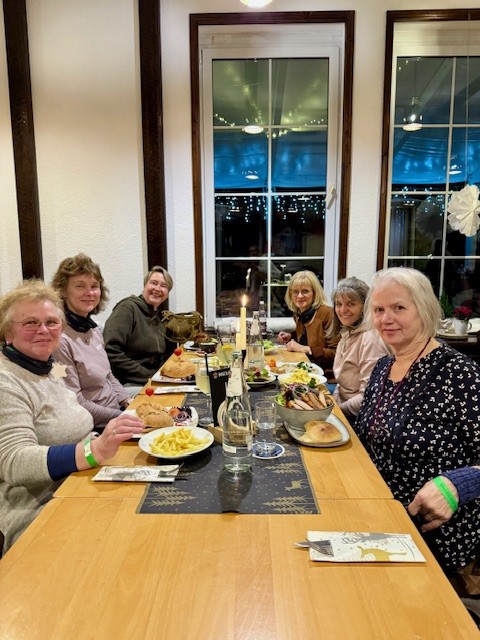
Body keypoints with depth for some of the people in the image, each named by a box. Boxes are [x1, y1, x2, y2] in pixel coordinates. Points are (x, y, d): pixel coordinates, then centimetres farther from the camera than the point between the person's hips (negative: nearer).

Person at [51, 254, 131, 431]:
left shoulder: (93, 329, 6)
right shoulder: (60, 339, -20)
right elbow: (75, 403, -18)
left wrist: (129, 402, 2)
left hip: (119, 409, 8)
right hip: (96, 428, -8)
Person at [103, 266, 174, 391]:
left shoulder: (158, 317, 16)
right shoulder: (127, 308, -7)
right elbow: (111, 352, -19)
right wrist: (148, 376, -18)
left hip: (154, 381, 8)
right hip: (127, 384, -8)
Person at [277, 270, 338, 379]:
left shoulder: (327, 313, -13)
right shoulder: (298, 314, 8)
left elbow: (336, 353, -17)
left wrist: (305, 349, -18)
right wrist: (291, 337, 9)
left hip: (326, 375, -6)